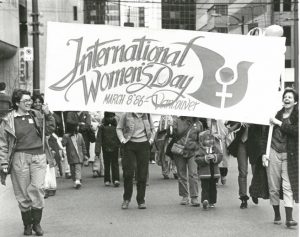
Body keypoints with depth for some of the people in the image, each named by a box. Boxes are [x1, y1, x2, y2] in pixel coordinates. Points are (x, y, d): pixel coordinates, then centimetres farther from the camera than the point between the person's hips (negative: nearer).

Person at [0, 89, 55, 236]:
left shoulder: (36, 116, 9)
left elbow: (49, 130, 13)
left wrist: (48, 115, -1)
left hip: (38, 157, 2)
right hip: (20, 158, -1)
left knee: (37, 188, -11)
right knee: (23, 192, 3)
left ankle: (36, 222, 3)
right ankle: (27, 224, 18)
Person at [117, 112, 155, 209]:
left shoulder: (147, 116, 7)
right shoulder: (126, 115, -2)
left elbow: (152, 129, 22)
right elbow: (119, 128, 10)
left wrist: (151, 139, 8)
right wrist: (122, 139, -3)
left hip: (144, 145, 2)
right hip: (130, 145, -2)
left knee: (142, 174, 2)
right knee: (128, 172, -5)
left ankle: (141, 200, 11)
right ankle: (126, 198, 14)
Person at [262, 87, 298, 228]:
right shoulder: (276, 114, 8)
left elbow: (296, 131, -16)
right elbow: (266, 134, 9)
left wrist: (280, 123, -12)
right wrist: (264, 153, 2)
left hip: (289, 155, -2)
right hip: (273, 153, 2)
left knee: (288, 186, -8)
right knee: (273, 187, 5)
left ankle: (289, 218, -11)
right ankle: (277, 215, 17)